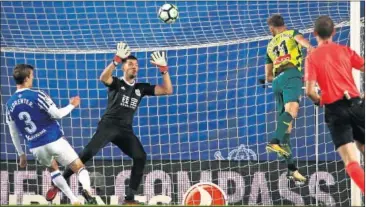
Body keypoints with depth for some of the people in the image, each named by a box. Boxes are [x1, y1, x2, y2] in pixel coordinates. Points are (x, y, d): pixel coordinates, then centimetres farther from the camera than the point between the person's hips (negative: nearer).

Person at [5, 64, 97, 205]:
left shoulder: (10, 104, 5)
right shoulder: (37, 95, -12)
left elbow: (13, 133, 11)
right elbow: (57, 114, -11)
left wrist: (21, 154, 21)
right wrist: (72, 105, 7)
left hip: (36, 147, 5)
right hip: (54, 140, -4)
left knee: (53, 168, 32)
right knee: (80, 168, 5)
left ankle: (74, 200, 22)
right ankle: (86, 189, -28)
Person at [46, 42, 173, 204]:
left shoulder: (141, 88, 15)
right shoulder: (116, 83, 5)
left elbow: (167, 90, 11)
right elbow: (103, 78, -20)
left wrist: (164, 69, -1)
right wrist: (117, 60, -32)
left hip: (126, 130, 4)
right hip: (108, 125, -4)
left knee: (141, 157, -17)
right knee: (89, 152, -23)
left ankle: (130, 198, -11)